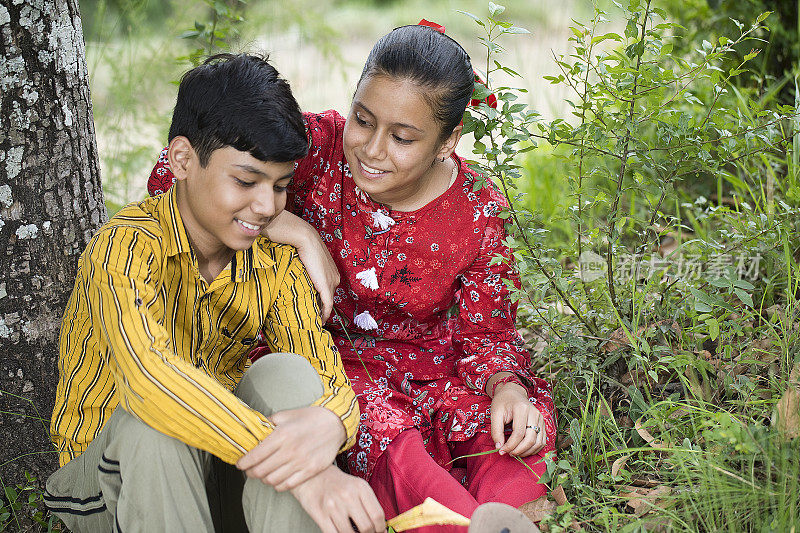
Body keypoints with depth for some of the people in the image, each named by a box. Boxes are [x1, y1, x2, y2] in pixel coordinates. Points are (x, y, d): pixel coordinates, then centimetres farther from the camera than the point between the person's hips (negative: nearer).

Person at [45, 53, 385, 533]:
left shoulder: (277, 259, -5)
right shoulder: (128, 245, -22)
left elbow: (327, 379, -11)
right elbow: (148, 375, -41)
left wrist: (330, 423, -38)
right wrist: (298, 471, -49)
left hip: (216, 477, 4)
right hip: (111, 475, -4)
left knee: (285, 374, -24)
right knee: (157, 422, -36)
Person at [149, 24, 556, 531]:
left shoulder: (480, 213, -10)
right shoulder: (320, 144, -16)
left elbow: (487, 330, -2)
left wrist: (507, 387, -26)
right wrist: (298, 232, -30)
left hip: (429, 361, 2)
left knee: (518, 423, -28)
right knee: (376, 424, -36)